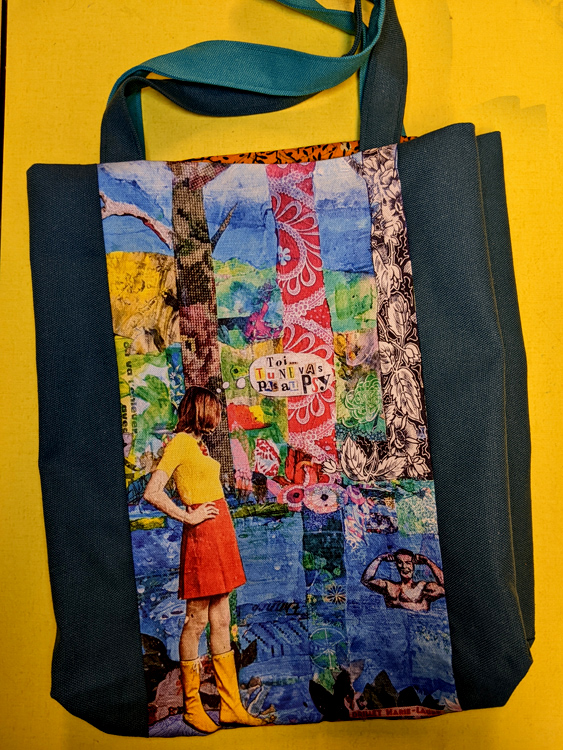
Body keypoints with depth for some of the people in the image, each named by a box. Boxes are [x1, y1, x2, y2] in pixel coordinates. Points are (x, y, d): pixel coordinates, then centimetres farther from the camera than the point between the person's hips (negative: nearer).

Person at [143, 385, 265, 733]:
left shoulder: (198, 443, 15)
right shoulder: (180, 442, -11)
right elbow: (152, 492, -19)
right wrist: (188, 517, -12)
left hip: (220, 532, 9)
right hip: (202, 535, -9)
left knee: (221, 622, 12)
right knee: (197, 622, 5)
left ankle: (232, 706, 22)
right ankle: (192, 707, 22)